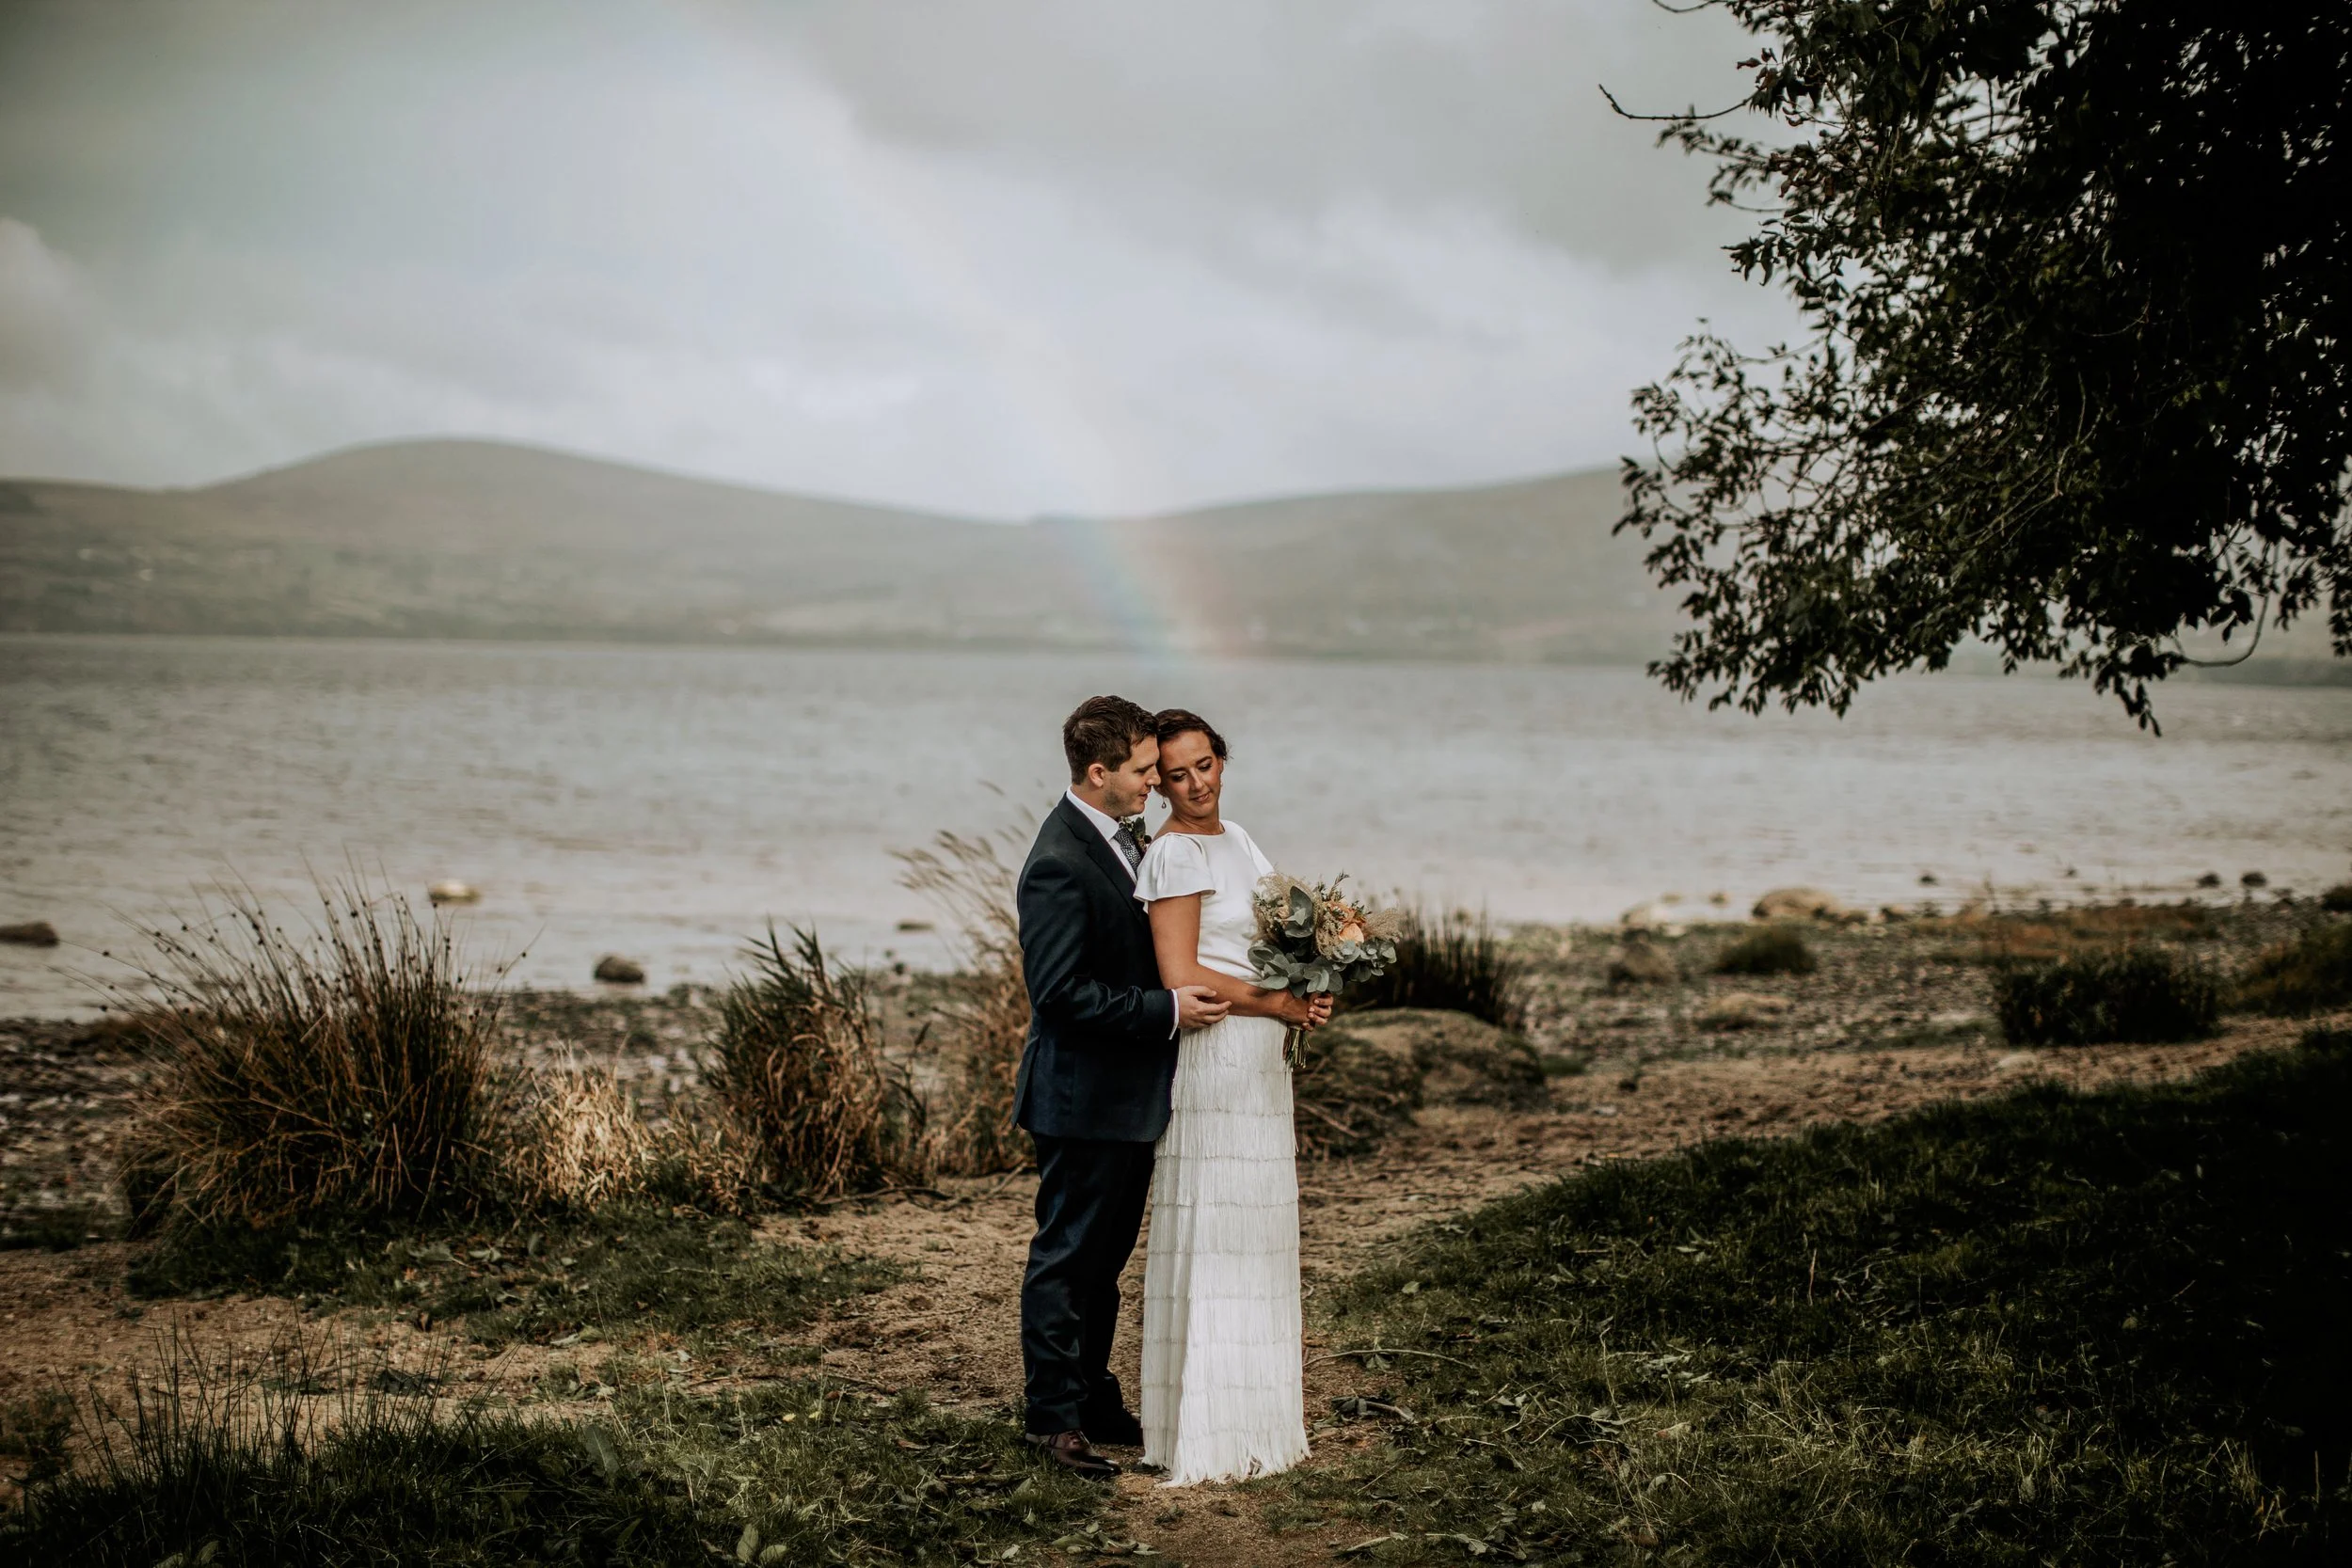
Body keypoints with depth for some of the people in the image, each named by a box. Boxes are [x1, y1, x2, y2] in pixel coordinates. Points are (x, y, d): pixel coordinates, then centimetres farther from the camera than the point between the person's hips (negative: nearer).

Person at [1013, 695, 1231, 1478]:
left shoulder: (1124, 837, 8)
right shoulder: (1060, 865, -22)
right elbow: (1061, 993, -25)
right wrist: (1167, 1010, -21)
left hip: (1130, 1093, 10)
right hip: (1083, 1096, -9)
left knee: (1104, 1257, 18)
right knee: (1066, 1256, 2)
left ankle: (1092, 1397, 30)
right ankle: (1053, 1413, 12)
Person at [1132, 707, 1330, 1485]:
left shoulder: (1234, 838, 13)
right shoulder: (1175, 854, -14)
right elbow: (1180, 977, -19)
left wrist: (1301, 996, 3)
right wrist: (1281, 1003, -13)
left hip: (1259, 1053, 9)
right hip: (1214, 1053, -9)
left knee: (1253, 1232, 14)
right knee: (1213, 1234, -5)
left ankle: (1253, 1407, 23)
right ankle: (1207, 1429, 1)